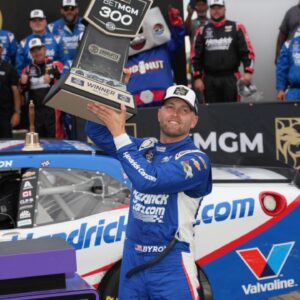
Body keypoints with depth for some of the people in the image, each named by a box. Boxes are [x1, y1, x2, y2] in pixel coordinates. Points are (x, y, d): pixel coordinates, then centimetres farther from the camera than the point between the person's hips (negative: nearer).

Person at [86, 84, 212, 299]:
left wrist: (119, 134, -21)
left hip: (171, 264, -6)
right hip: (131, 258, 6)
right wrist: (98, 106, -8)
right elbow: (99, 135, 12)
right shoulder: (145, 147, 9)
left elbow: (148, 181, -24)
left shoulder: (196, 160, -11)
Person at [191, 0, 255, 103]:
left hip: (231, 78, -2)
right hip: (209, 79, 2)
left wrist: (248, 71, -11)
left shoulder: (236, 28, 4)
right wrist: (197, 78, 3)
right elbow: (195, 56, 10)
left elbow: (247, 51, 0)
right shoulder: (202, 31, 9)